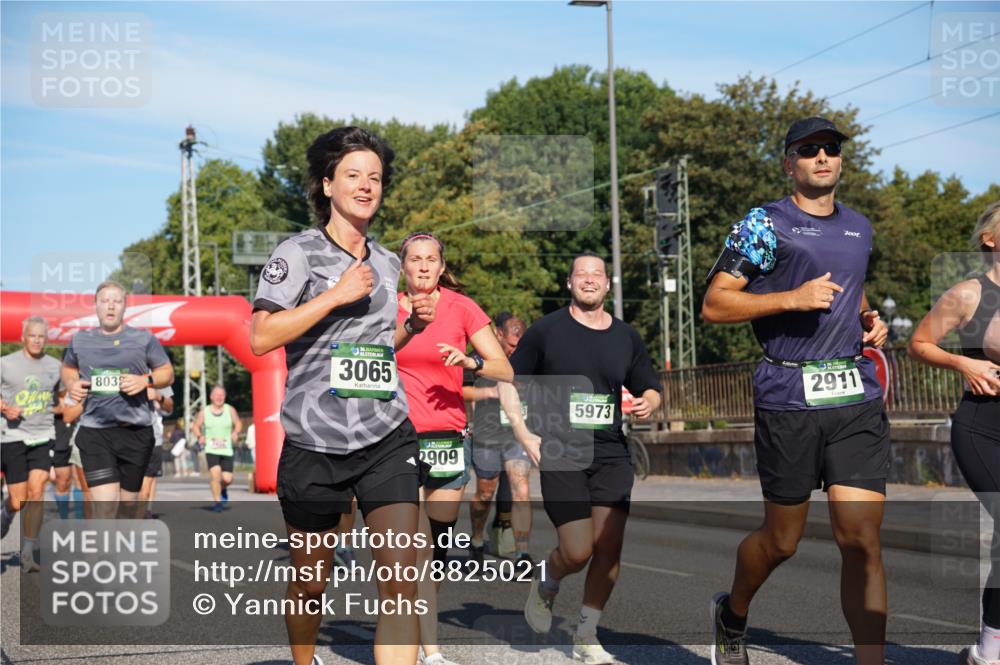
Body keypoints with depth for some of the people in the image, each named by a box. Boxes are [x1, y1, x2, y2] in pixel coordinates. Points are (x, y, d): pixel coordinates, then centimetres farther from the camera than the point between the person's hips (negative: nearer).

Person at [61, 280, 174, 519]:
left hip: (136, 430, 0)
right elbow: (68, 368, 25)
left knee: (128, 503, 11)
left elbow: (167, 373, 8)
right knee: (105, 504, -13)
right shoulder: (80, 340, 8)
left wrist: (145, 380, -12)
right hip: (94, 431, 0)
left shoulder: (144, 339, 2)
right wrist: (71, 384, 3)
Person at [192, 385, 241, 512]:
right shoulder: (204, 412, 2)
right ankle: (217, 501, -5)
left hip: (227, 450, 1)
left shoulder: (230, 410, 3)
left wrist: (236, 432, -8)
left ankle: (223, 489, 34)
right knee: (215, 473, -20)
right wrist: (199, 436, -6)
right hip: (211, 450, -1)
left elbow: (238, 423, 13)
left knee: (227, 478, -3)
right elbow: (195, 426, 13)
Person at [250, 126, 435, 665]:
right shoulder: (298, 252, -3)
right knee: (310, 583, 12)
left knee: (401, 578, -13)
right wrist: (335, 295, -17)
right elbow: (260, 338, -14)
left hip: (387, 438, 3)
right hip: (314, 441, -3)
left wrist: (412, 325, 8)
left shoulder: (387, 263, 14)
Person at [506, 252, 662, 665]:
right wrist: (522, 433, -4)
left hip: (611, 454, 3)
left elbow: (651, 389, 20)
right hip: (559, 455, -3)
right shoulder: (546, 330, 1)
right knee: (578, 552, -11)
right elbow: (507, 380, 6)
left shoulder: (626, 337, 11)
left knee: (609, 545, -7)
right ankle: (546, 581, 26)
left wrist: (647, 404, -4)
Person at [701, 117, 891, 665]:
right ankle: (732, 615, 39)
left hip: (857, 396, 4)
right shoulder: (763, 224, -2)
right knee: (782, 540, 9)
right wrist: (792, 298, -16)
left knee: (863, 541, -6)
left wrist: (870, 320, 12)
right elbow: (714, 305, -6)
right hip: (788, 398, -4)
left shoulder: (859, 227, 17)